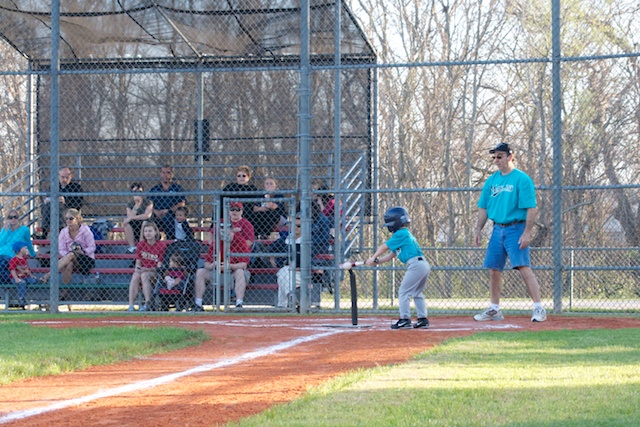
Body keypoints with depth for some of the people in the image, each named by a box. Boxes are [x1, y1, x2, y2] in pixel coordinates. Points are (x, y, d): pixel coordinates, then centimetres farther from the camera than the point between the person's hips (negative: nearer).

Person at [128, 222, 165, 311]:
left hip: (154, 272, -4)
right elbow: (138, 262, 9)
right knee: (135, 277, -28)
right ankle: (131, 305, -37)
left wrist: (146, 269, -23)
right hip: (142, 270, 4)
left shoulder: (161, 246, -8)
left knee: (144, 275, -34)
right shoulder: (140, 245, 6)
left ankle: (148, 303, -38)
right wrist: (138, 268, -14)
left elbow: (159, 267, -11)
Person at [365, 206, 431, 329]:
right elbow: (391, 255, 22)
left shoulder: (401, 234, -6)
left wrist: (373, 258, 14)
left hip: (416, 265, -10)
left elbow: (384, 247, 1)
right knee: (417, 293, 18)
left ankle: (405, 319, -5)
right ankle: (423, 319, 16)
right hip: (424, 265, 10)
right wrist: (376, 262, 13)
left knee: (403, 292, -3)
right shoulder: (405, 234, 23)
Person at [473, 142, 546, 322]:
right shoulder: (491, 181, 13)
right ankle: (494, 309, 21)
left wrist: (527, 233, -20)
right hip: (497, 230, 7)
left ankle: (539, 308, -17)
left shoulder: (522, 179, -8)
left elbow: (532, 209, -13)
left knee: (524, 267, -16)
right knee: (494, 269, 9)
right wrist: (478, 230, 10)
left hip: (515, 229, -7)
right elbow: (483, 208, 19)